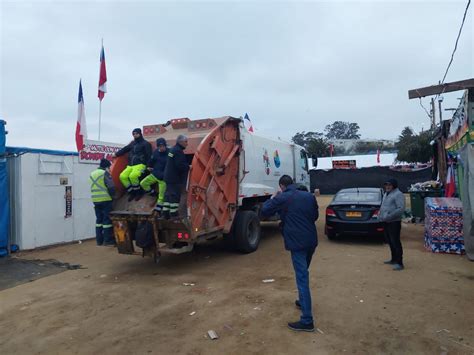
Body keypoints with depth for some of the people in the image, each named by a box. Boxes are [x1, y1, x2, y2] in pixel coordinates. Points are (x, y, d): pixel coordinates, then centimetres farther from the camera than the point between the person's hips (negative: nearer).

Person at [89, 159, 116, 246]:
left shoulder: (92, 174, 15)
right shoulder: (105, 173, -10)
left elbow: (94, 187, 19)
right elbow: (111, 187, -15)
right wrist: (113, 196, 0)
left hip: (95, 200, 7)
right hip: (106, 200, -7)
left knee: (99, 219, 13)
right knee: (107, 219, -2)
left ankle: (99, 240, 16)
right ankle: (107, 239, 0)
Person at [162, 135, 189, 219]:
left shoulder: (173, 149, 17)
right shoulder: (178, 151, -16)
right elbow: (180, 165, -23)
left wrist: (186, 166, 16)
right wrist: (188, 167, -11)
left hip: (168, 177, 10)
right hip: (175, 178, -10)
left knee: (168, 194, 11)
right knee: (175, 195, -4)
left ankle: (165, 212, 14)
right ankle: (174, 213, 1)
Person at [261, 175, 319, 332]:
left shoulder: (281, 198, -7)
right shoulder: (309, 196, 9)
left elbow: (264, 211, 1)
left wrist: (273, 199, 15)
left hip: (297, 242, -7)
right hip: (311, 240, 7)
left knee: (302, 278, -7)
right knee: (303, 273, 25)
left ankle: (307, 320, -6)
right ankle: (303, 301, 42)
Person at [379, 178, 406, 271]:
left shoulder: (398, 194, -12)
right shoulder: (386, 194, 17)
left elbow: (401, 209, -22)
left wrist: (389, 216, -25)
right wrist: (380, 213, 9)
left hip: (394, 222, -9)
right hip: (386, 222, 9)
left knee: (395, 242, -7)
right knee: (390, 242, 17)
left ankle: (399, 263, -1)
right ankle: (394, 259, 30)